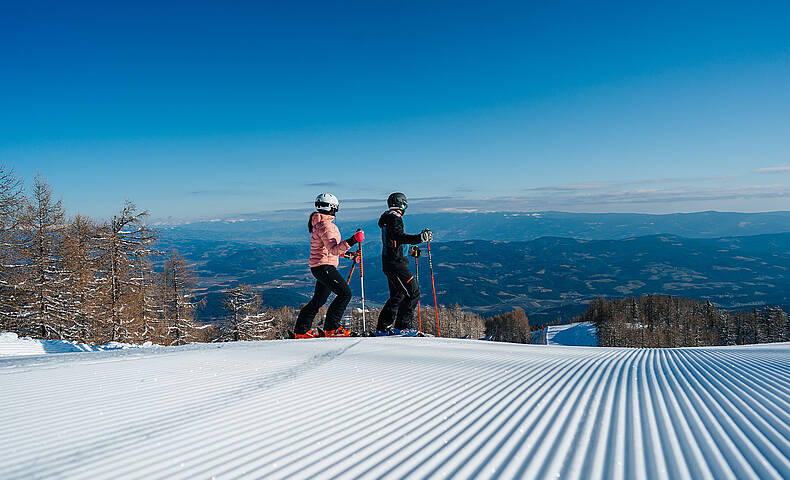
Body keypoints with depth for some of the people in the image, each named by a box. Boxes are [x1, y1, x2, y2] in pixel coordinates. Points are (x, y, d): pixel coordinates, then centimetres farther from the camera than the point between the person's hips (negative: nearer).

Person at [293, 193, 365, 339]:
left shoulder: (319, 223, 17)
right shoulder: (324, 225, -17)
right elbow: (334, 250, -25)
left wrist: (347, 253, 20)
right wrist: (352, 241, -34)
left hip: (320, 267, 11)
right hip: (324, 267, -11)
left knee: (319, 299, 17)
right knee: (345, 293, -10)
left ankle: (301, 330, 24)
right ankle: (331, 328, -5)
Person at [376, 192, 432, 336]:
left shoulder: (388, 218, 20)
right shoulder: (395, 218, -11)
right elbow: (399, 236, -28)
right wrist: (419, 238, -35)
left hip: (389, 263, 11)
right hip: (395, 263, -11)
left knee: (398, 295, 16)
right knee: (413, 292, -9)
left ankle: (383, 328, 19)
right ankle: (402, 327, -8)